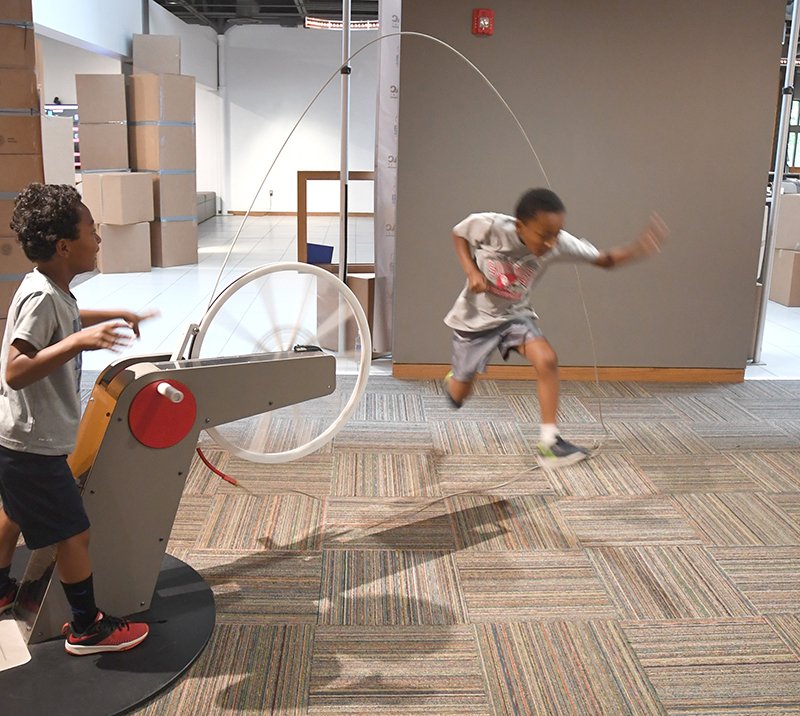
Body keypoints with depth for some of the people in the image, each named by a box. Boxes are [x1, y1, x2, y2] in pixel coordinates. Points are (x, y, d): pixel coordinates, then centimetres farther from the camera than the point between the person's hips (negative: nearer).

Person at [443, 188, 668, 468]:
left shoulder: (559, 243, -24)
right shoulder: (489, 225, -30)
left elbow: (604, 260, -18)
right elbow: (459, 234, -8)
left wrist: (637, 249, -39)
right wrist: (471, 271, -23)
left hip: (515, 314, 2)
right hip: (475, 316, -2)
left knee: (547, 360, -25)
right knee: (458, 396, 9)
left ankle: (548, 442, -15)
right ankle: (453, 379, 49)